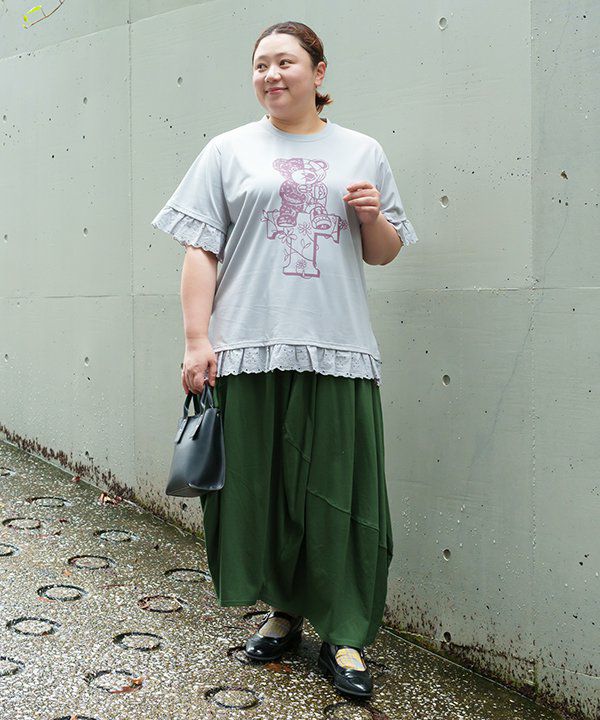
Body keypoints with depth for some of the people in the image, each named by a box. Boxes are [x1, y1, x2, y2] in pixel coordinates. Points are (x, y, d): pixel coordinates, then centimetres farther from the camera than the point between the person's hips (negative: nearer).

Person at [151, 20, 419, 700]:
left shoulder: (362, 153, 15)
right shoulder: (229, 151, 10)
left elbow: (385, 252, 18)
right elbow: (200, 250, 3)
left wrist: (373, 217, -4)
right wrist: (197, 340, -6)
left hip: (336, 350, 0)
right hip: (248, 349, 0)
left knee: (338, 493, 0)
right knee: (259, 485, 6)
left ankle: (344, 636, 12)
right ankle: (283, 610, 26)